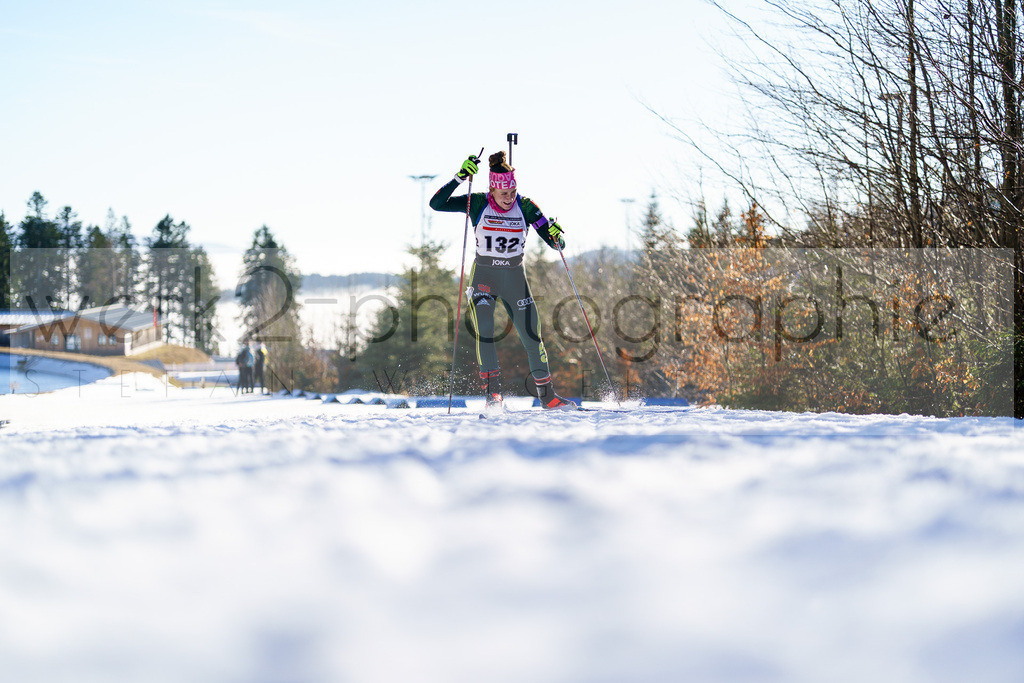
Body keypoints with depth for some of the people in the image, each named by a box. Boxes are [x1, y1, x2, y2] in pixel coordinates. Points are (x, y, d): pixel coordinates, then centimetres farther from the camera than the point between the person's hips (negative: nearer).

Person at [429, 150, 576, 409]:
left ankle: (547, 396, 15)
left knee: (532, 336, 2)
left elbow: (555, 242, -7)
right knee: (483, 330, -21)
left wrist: (556, 236, -31)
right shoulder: (478, 203, -10)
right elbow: (437, 204, -19)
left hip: (515, 278, 1)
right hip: (484, 277, -1)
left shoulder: (525, 206, -7)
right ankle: (492, 391, -16)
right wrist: (460, 178, -28)